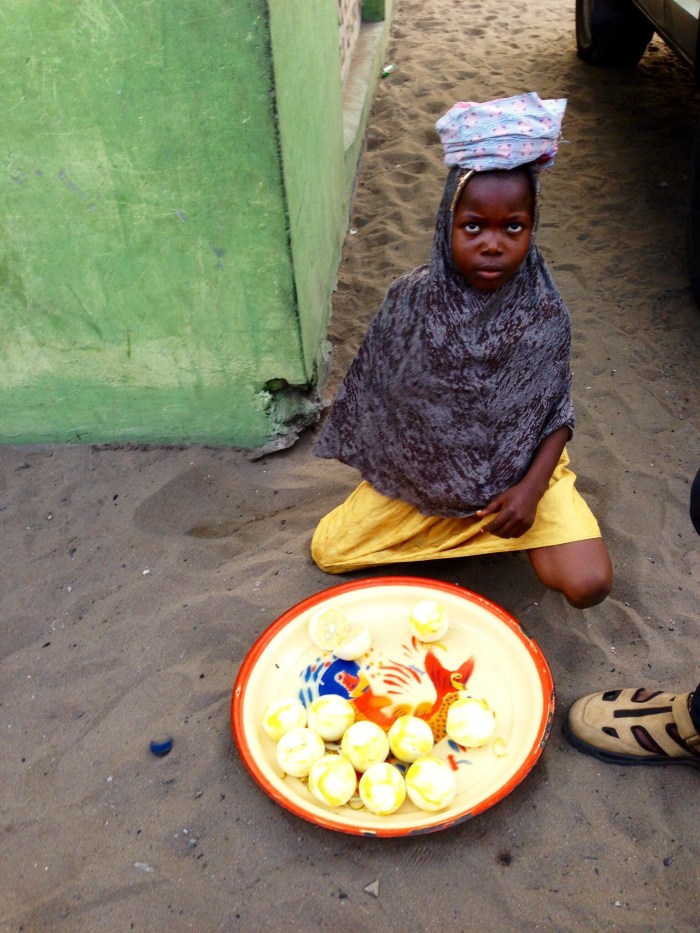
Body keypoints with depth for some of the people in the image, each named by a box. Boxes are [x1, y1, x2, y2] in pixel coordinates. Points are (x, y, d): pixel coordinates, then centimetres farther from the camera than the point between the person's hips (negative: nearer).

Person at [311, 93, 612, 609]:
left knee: (589, 584, -16)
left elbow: (558, 415, -8)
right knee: (329, 551, -3)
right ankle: (476, 526, 14)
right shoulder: (411, 297, -17)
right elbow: (378, 391, -3)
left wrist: (530, 488, -22)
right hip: (421, 468, 2)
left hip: (519, 469, -1)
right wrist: (388, 471, -1)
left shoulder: (545, 313, -18)